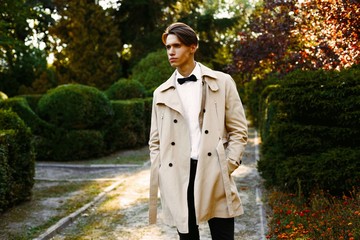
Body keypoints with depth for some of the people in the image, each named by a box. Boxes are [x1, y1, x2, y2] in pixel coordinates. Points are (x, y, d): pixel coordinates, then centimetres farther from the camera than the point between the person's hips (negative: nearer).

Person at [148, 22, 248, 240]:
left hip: (214, 175, -2)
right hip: (177, 178, 2)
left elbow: (239, 130, 4)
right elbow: (156, 141, 14)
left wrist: (227, 166, -6)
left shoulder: (222, 82, 5)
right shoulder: (161, 93, 11)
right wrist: (160, 176, 2)